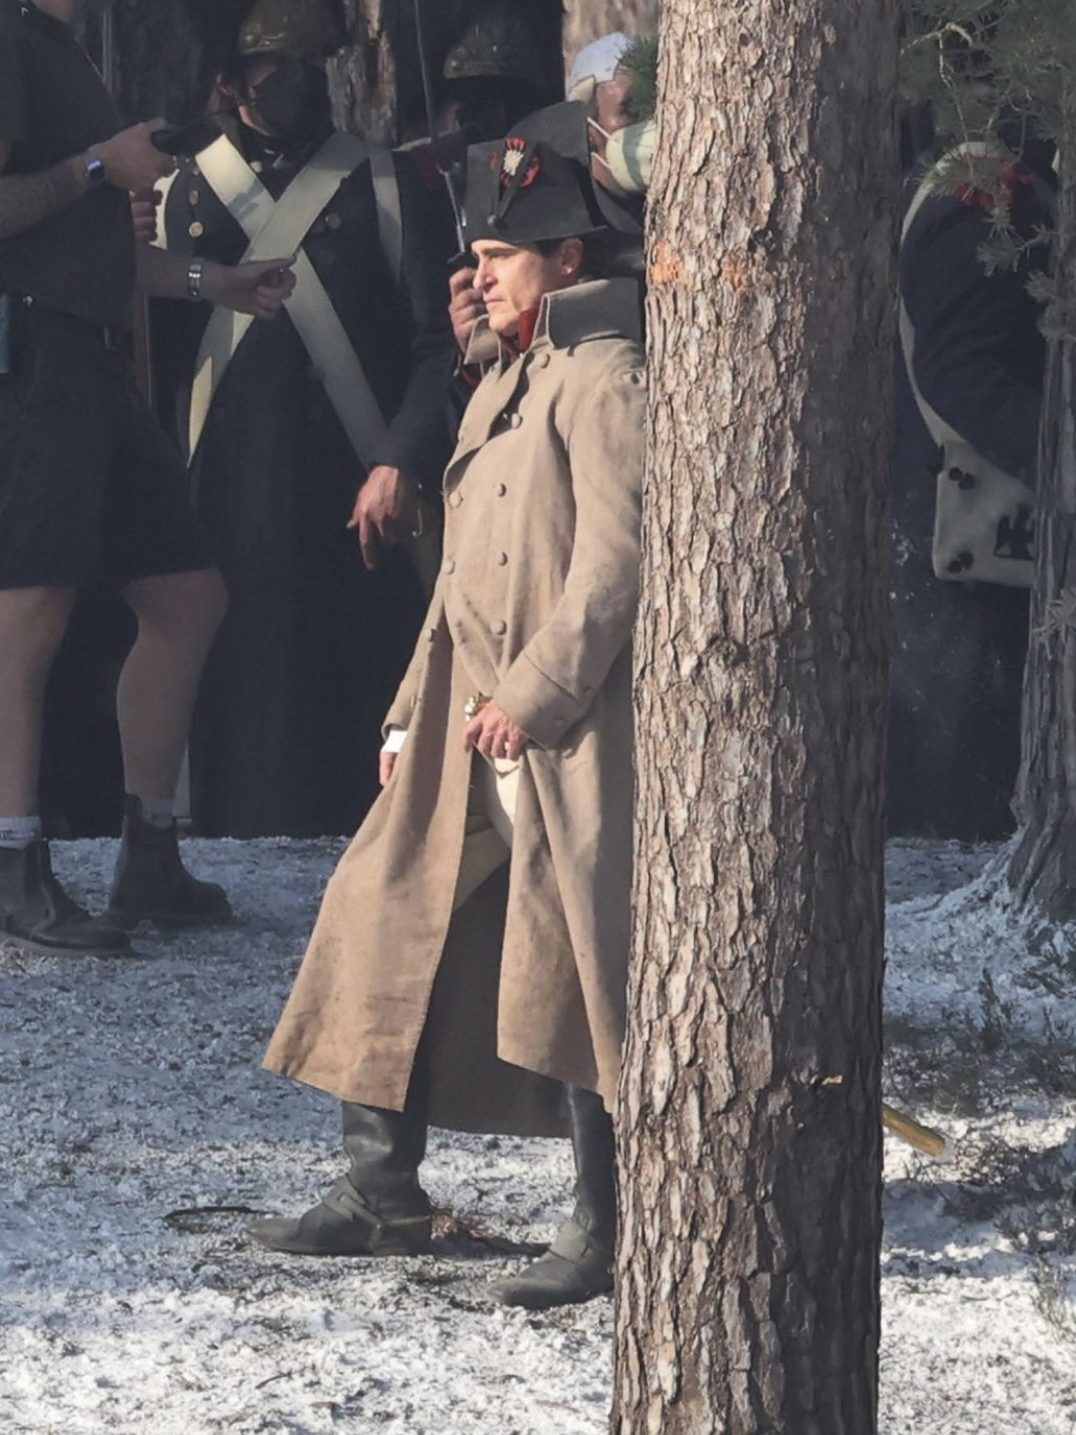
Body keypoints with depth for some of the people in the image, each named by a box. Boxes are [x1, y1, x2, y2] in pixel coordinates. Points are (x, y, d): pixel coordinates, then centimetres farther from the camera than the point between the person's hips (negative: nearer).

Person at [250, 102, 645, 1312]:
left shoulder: (603, 375, -8)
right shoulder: (500, 388, 20)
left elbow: (615, 554, -17)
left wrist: (535, 694, -20)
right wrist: (412, 715, 18)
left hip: (568, 733, -9)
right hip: (470, 730, 9)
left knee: (570, 965, -8)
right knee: (395, 932, 8)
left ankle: (603, 1228, -3)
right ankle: (382, 1196, 17)